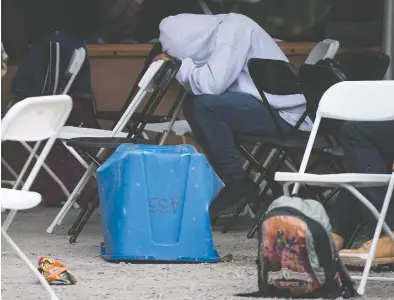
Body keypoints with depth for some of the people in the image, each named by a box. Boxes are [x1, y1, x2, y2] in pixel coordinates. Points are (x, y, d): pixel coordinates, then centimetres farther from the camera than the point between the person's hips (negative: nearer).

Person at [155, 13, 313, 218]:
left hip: (285, 113, -10)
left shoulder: (232, 29, -17)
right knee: (193, 105, 7)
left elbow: (212, 85, -26)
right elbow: (200, 87, 10)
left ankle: (236, 183, -9)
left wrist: (179, 65, -11)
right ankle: (232, 179, 7)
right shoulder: (215, 33, 9)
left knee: (206, 106, -23)